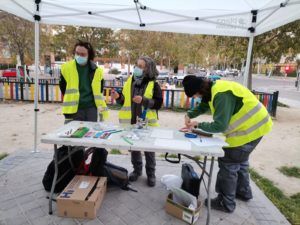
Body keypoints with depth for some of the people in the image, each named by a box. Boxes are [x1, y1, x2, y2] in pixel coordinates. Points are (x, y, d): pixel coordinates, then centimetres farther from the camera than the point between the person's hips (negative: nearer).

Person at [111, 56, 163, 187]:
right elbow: (124, 101, 11)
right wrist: (118, 97, -11)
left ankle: (151, 174, 25)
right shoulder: (129, 81, 5)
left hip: (147, 123, -4)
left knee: (149, 149, 8)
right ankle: (137, 170, 35)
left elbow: (158, 104, -13)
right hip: (131, 122, 4)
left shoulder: (153, 85, -8)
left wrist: (143, 100, -25)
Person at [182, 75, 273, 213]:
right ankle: (243, 192, 45)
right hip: (253, 125, 10)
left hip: (249, 129, -10)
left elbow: (219, 126, -29)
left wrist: (198, 125, -16)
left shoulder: (221, 95, -30)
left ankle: (226, 203, 14)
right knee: (240, 160, 25)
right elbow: (203, 106, 16)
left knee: (228, 164, -1)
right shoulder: (214, 89, 2)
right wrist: (189, 115, -2)